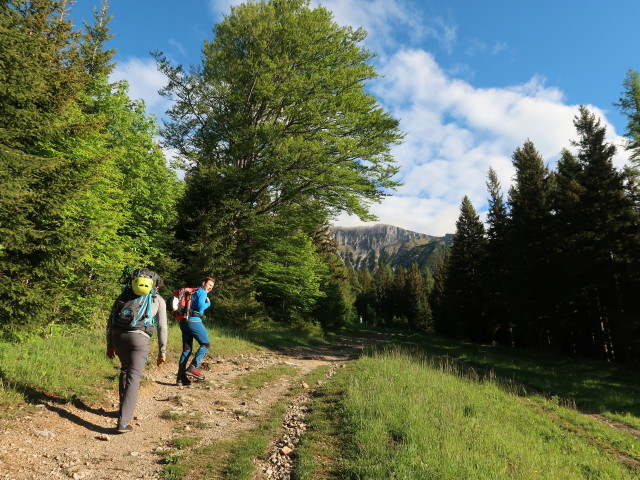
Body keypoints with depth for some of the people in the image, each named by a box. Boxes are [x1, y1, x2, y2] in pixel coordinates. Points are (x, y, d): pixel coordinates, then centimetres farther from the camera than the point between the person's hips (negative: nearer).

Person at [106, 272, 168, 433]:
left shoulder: (124, 295, 24)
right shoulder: (158, 300, 15)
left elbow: (110, 321, 19)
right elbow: (162, 327, 9)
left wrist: (110, 346, 22)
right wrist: (162, 351, 12)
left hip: (118, 336, 4)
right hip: (139, 337, -4)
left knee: (125, 370, 26)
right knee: (133, 378, 0)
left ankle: (124, 408, 32)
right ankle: (124, 422, -6)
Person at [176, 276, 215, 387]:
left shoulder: (194, 292, 27)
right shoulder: (202, 292, -1)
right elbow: (201, 306, -15)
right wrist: (208, 303, 3)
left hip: (184, 322, 9)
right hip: (193, 321, -9)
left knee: (187, 350, 10)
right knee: (205, 344, -1)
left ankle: (180, 378, 9)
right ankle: (193, 367, -11)